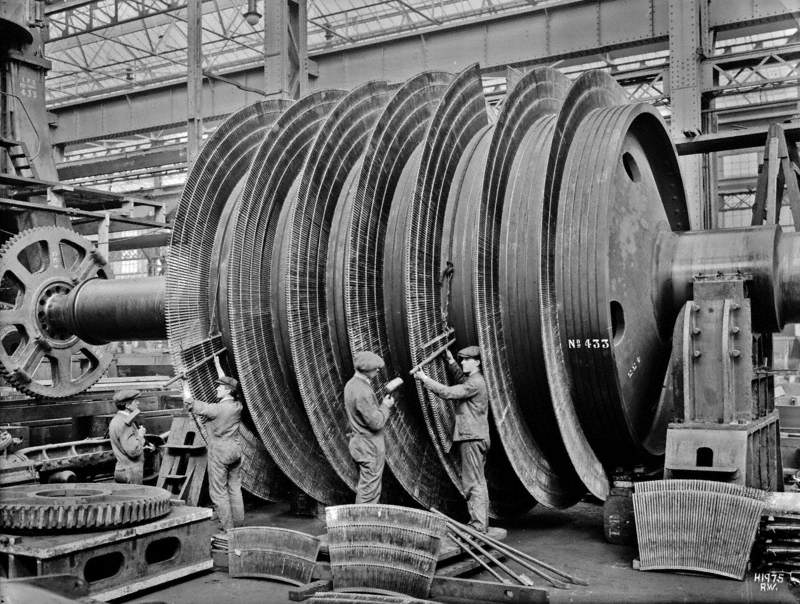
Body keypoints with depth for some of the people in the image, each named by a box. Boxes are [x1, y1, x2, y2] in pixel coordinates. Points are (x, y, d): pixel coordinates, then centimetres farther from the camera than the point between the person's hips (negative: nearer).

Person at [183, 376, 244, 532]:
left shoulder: (217, 409, -18)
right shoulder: (237, 406, 0)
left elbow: (190, 403, -11)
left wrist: (185, 384, 0)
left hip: (219, 453, -7)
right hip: (235, 450, 7)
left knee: (219, 491, 2)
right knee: (235, 488, 15)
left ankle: (228, 528, 4)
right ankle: (239, 524, 20)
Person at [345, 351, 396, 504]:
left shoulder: (351, 384, 6)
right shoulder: (363, 392, -25)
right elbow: (376, 422, -23)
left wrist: (381, 404, 10)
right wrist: (385, 406, -9)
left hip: (358, 442, 10)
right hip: (370, 446, -10)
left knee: (364, 487, 19)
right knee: (369, 491, 0)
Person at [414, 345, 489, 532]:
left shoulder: (475, 383, -16)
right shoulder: (473, 380, 14)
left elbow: (447, 393, -21)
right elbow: (461, 378, 36)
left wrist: (424, 379, -14)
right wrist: (451, 362, 22)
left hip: (472, 438, -10)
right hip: (476, 437, 10)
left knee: (473, 483, -9)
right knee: (478, 482, 14)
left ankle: (478, 526, -8)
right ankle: (480, 523, 20)